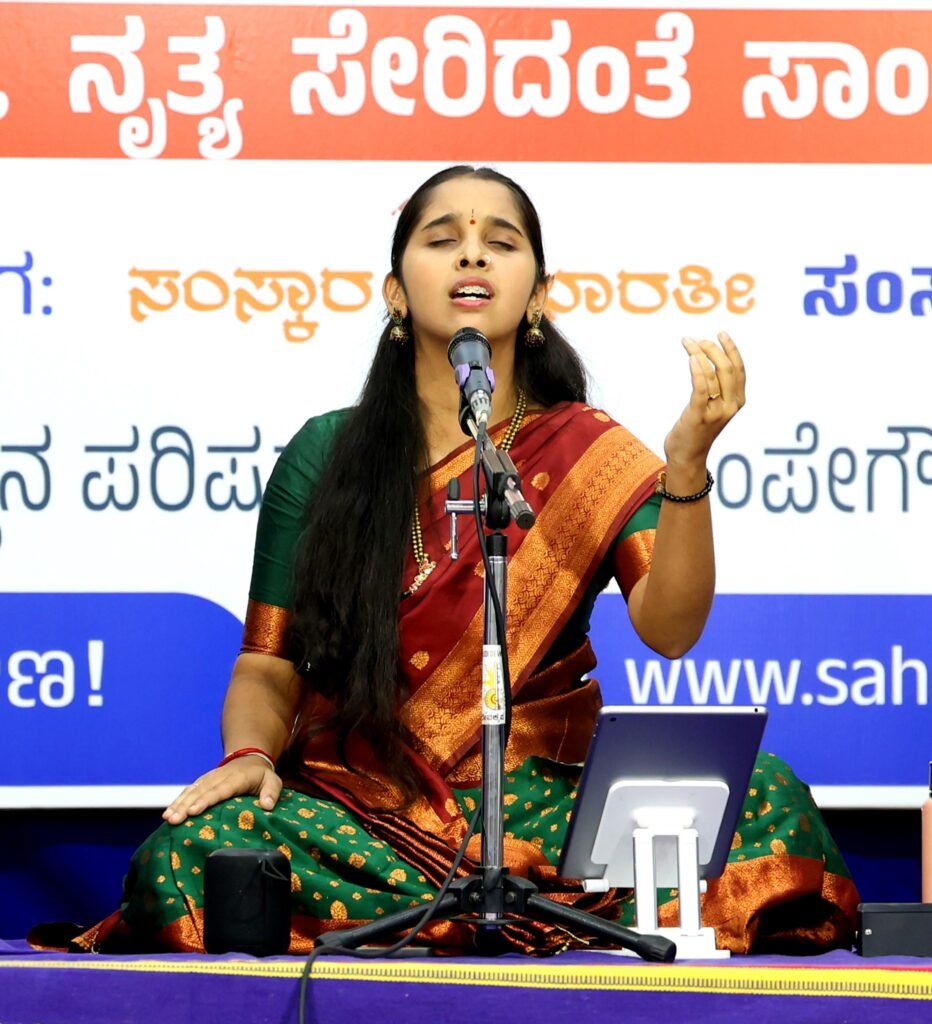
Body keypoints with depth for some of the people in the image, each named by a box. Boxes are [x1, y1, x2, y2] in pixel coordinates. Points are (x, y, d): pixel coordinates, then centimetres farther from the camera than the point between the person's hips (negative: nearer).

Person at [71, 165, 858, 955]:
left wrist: (687, 463, -27)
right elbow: (269, 666, 8)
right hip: (354, 805, 1)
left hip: (539, 804, -1)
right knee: (184, 860, -33)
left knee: (770, 798, -27)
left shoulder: (588, 454, 5)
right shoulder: (326, 454, 8)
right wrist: (248, 755, -14)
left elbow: (669, 627, -12)